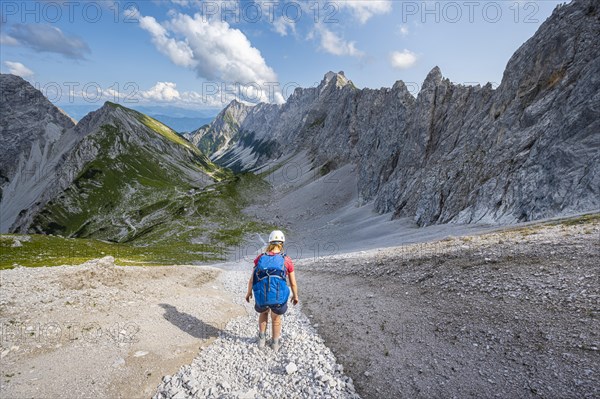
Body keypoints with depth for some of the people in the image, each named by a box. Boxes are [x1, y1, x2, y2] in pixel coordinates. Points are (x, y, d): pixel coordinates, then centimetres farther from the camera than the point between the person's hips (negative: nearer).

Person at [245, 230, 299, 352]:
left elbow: (251, 279, 5)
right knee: (276, 318, 30)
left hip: (261, 297, 1)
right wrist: (295, 296, 22)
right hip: (279, 297, -1)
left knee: (263, 312, 36)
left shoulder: (260, 258, 1)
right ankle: (275, 344, 44)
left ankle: (262, 339, 39)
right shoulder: (287, 260, -3)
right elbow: (293, 283, 4)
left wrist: (249, 292, 24)